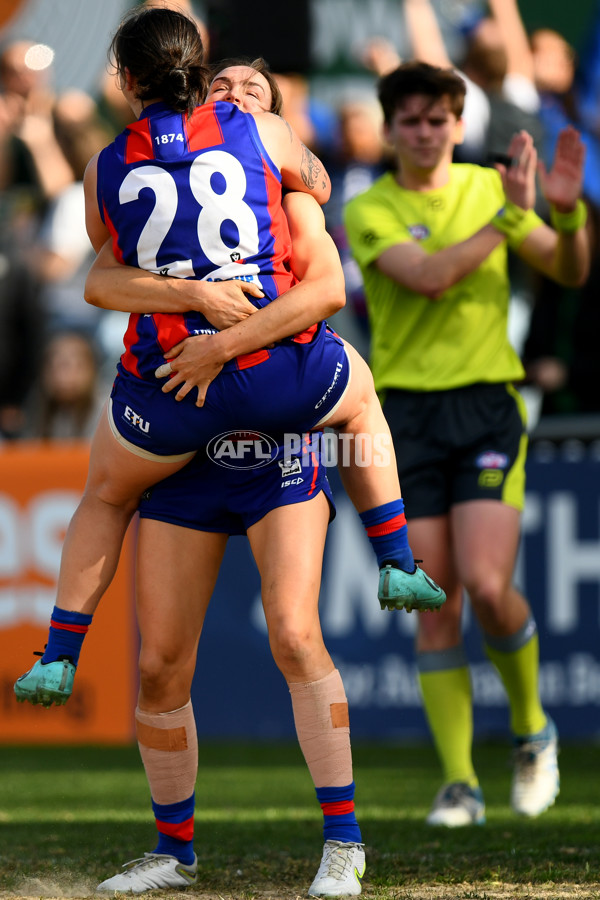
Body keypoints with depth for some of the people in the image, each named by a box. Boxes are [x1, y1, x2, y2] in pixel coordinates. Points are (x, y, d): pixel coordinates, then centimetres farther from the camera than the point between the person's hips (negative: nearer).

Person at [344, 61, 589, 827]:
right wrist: (509, 214, -18)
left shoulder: (490, 188, 8)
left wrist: (567, 213, -10)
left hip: (486, 404, 0)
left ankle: (530, 726, 12)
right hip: (406, 411, 0)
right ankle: (458, 783, 2)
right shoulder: (368, 212, 0)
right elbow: (429, 276, -17)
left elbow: (570, 273, 10)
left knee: (487, 586, -15)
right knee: (435, 604, -3)